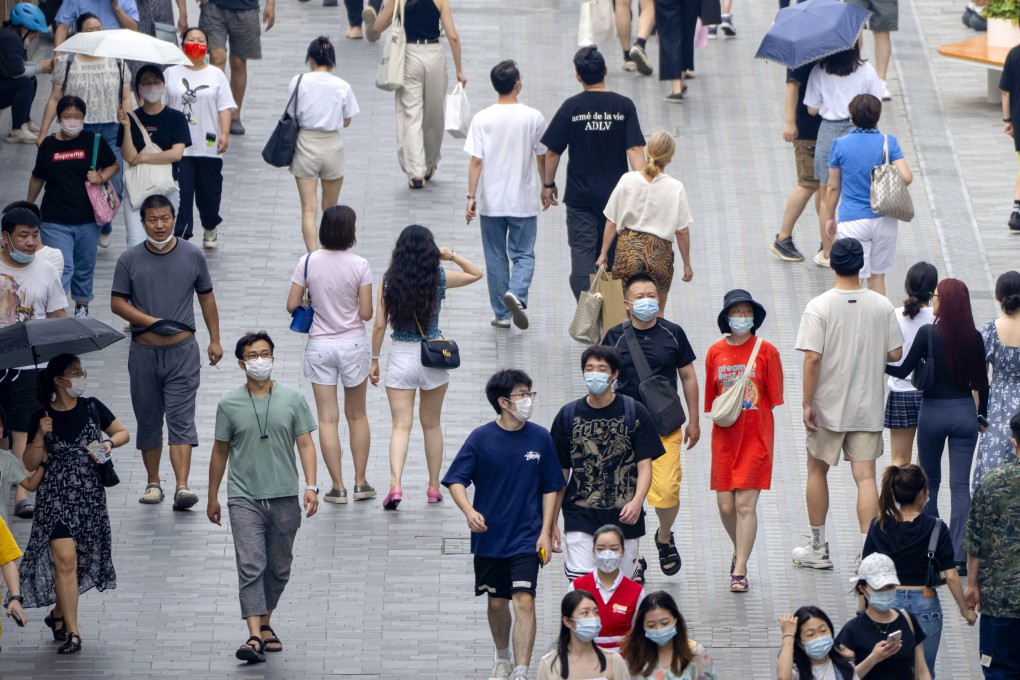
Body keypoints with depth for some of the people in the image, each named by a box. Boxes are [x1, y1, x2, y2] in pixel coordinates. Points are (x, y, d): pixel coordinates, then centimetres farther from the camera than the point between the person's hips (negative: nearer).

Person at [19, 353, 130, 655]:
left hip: (90, 495, 3)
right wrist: (41, 436, -15)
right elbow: (30, 464, 1)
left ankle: (58, 615, 32)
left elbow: (123, 433, 15)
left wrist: (109, 443, -6)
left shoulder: (92, 408, 3)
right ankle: (71, 632, -9)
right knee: (65, 560, -12)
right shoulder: (42, 416, -2)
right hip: (55, 496, -3)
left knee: (82, 561, 8)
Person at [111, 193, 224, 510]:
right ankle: (153, 482, 22)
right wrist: (151, 321, -12)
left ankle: (181, 486, -18)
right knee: (148, 420, 9)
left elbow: (206, 297, 13)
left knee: (181, 418, -10)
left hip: (182, 351, -1)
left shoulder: (192, 255, 4)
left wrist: (215, 340, 11)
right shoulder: (130, 259, 1)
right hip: (144, 351, 1)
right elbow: (117, 302, 1)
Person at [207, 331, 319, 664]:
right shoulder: (229, 405, 1)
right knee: (250, 566, -12)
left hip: (284, 498, 2)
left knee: (279, 568, 12)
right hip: (244, 498, -2)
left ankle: (265, 624, 30)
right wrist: (212, 497, 12)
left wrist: (310, 485, -10)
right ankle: (255, 636, -18)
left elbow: (305, 444, 2)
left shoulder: (292, 399, 2)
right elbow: (220, 452, 9)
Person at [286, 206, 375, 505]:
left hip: (320, 346, 1)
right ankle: (360, 482, 18)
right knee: (357, 415, 15)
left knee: (328, 418, 4)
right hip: (353, 344, -1)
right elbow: (366, 313, -11)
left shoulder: (308, 263, -8)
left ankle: (338, 486, 5)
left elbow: (292, 305, -4)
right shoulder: (359, 266, -13)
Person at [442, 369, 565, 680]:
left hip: (527, 538, -1)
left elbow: (550, 488, 5)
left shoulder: (540, 438, -2)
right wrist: (469, 511, -24)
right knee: (497, 602, 14)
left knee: (524, 599, -13)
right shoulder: (481, 438, -6)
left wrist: (546, 532, -1)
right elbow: (456, 481, -5)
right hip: (489, 536, 1)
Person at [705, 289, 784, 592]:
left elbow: (775, 399, -2)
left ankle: (739, 572, -3)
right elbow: (711, 398, 10)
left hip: (756, 436, -3)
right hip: (725, 437, 3)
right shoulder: (715, 352, 4)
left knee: (745, 504, -8)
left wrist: (769, 437, -5)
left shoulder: (766, 351, -4)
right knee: (726, 505, 6)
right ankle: (740, 551, 34)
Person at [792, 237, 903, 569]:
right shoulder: (881, 306, -3)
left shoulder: (820, 307, -12)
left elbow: (813, 358, -16)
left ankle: (818, 549, 25)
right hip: (868, 406, 2)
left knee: (817, 471, 16)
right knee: (865, 476, 1)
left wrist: (807, 403, -10)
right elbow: (896, 355, 0)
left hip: (827, 406, -2)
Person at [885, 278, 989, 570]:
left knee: (930, 481, 14)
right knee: (961, 485, 2)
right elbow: (981, 382, 4)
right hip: (965, 413, 2)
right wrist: (982, 415, 17)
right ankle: (959, 554, -5)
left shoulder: (928, 333, -11)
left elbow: (903, 371, -5)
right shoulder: (974, 337, -3)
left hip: (933, 412, -2)